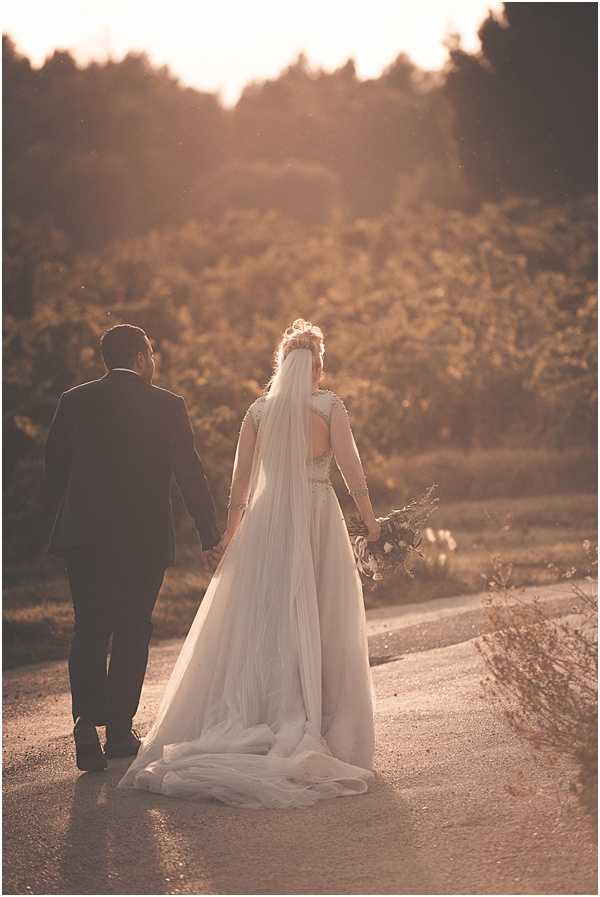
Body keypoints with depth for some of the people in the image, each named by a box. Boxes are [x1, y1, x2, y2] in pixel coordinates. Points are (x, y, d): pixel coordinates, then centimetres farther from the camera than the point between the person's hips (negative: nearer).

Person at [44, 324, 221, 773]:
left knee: (89, 631, 7)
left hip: (84, 536, 2)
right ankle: (120, 731, 13)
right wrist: (211, 538, 1)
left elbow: (54, 468, 6)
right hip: (145, 538, -2)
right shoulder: (168, 406, -4)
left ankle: (87, 724, -11)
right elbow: (191, 474, -5)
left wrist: (62, 523, 16)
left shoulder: (74, 401, 3)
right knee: (132, 632, 10)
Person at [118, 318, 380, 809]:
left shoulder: (258, 410, 6)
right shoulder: (329, 405, -2)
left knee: (259, 620, 6)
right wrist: (371, 520, 0)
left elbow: (241, 478, 6)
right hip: (318, 516, -2)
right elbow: (350, 465, -6)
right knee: (319, 623, 2)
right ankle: (324, 727, 1)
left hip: (266, 520, 2)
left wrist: (230, 531, 13)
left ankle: (253, 718, 3)